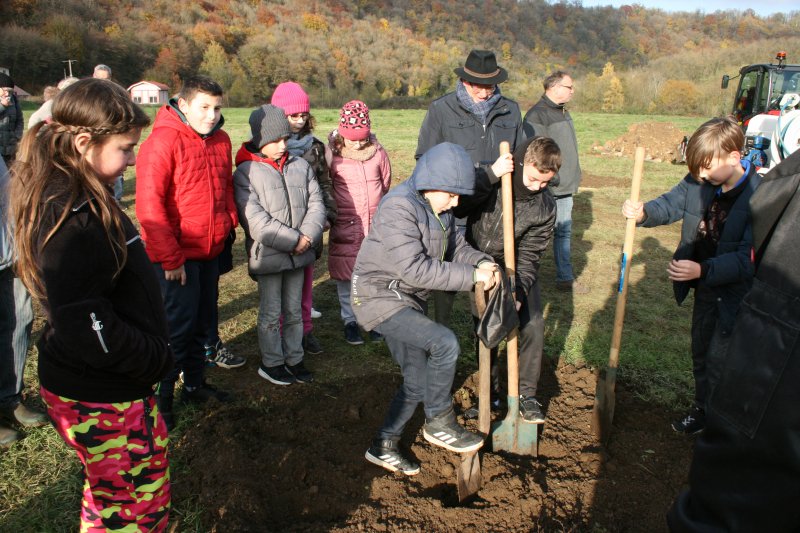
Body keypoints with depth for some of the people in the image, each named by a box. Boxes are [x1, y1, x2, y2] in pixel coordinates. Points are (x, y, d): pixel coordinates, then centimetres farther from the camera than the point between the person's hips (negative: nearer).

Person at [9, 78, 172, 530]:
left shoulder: (85, 201, 5)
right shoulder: (72, 218, -26)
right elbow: (85, 325, -29)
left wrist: (153, 353, 9)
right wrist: (157, 359, -18)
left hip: (107, 384, 10)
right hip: (99, 399, -10)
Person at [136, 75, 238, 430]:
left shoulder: (220, 141, 6)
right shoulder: (162, 141, -16)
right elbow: (149, 205, -20)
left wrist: (229, 223, 7)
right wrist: (170, 258, -20)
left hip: (210, 251, 8)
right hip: (176, 256, -7)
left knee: (202, 321, 18)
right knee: (178, 327, -1)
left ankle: (195, 384, 36)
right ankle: (161, 398, 16)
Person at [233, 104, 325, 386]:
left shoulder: (300, 166, 5)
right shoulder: (246, 172, -10)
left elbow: (316, 203, 4)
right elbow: (255, 220, -17)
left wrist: (308, 236, -13)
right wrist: (294, 240, -18)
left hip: (298, 254, 5)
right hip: (268, 255, -4)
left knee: (294, 310, 16)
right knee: (271, 313, 8)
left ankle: (294, 358, 30)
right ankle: (271, 363, 23)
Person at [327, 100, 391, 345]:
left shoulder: (378, 152, -2)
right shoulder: (332, 155, -10)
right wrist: (333, 212, 7)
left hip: (376, 224, 2)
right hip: (345, 226, -2)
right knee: (345, 276, 7)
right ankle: (350, 321, 22)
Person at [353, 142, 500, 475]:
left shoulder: (440, 207, 3)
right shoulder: (398, 208, -25)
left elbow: (456, 245, 11)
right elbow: (414, 268, -30)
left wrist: (481, 262, -11)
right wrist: (471, 277, -28)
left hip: (410, 299, 9)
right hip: (378, 297, -9)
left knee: (419, 382, 11)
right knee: (445, 343, -25)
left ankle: (383, 447, 29)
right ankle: (439, 423, -3)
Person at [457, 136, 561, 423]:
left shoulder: (546, 207, -16)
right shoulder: (490, 178, -22)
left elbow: (529, 254, -15)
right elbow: (457, 207, -32)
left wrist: (517, 289, -29)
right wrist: (490, 176, -42)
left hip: (518, 269, 1)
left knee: (533, 324, -10)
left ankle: (526, 394, 8)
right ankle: (490, 394, 20)